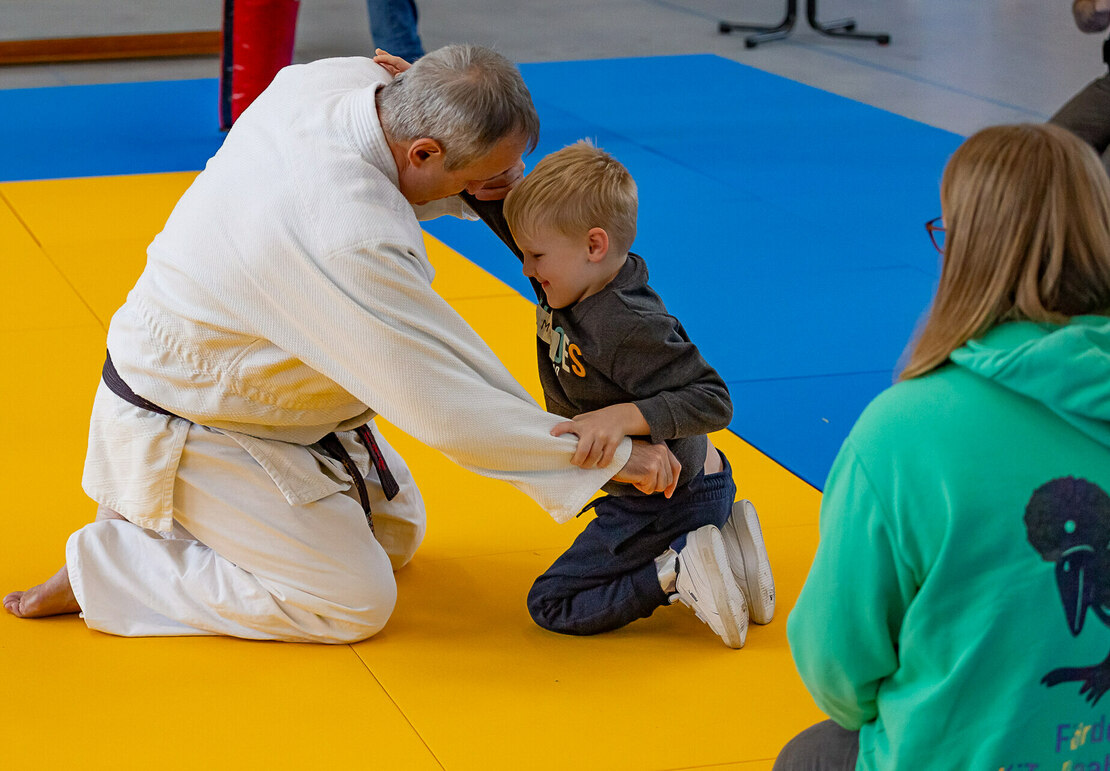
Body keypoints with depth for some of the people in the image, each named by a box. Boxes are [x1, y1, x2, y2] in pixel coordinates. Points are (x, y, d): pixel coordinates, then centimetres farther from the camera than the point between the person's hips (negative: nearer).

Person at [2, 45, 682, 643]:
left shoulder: (347, 80, -14)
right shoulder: (350, 244, -40)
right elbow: (453, 411, -33)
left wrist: (482, 182, -6)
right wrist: (611, 455, -24)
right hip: (186, 428, -9)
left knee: (395, 535, 18)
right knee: (355, 603, -6)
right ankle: (103, 567, -1)